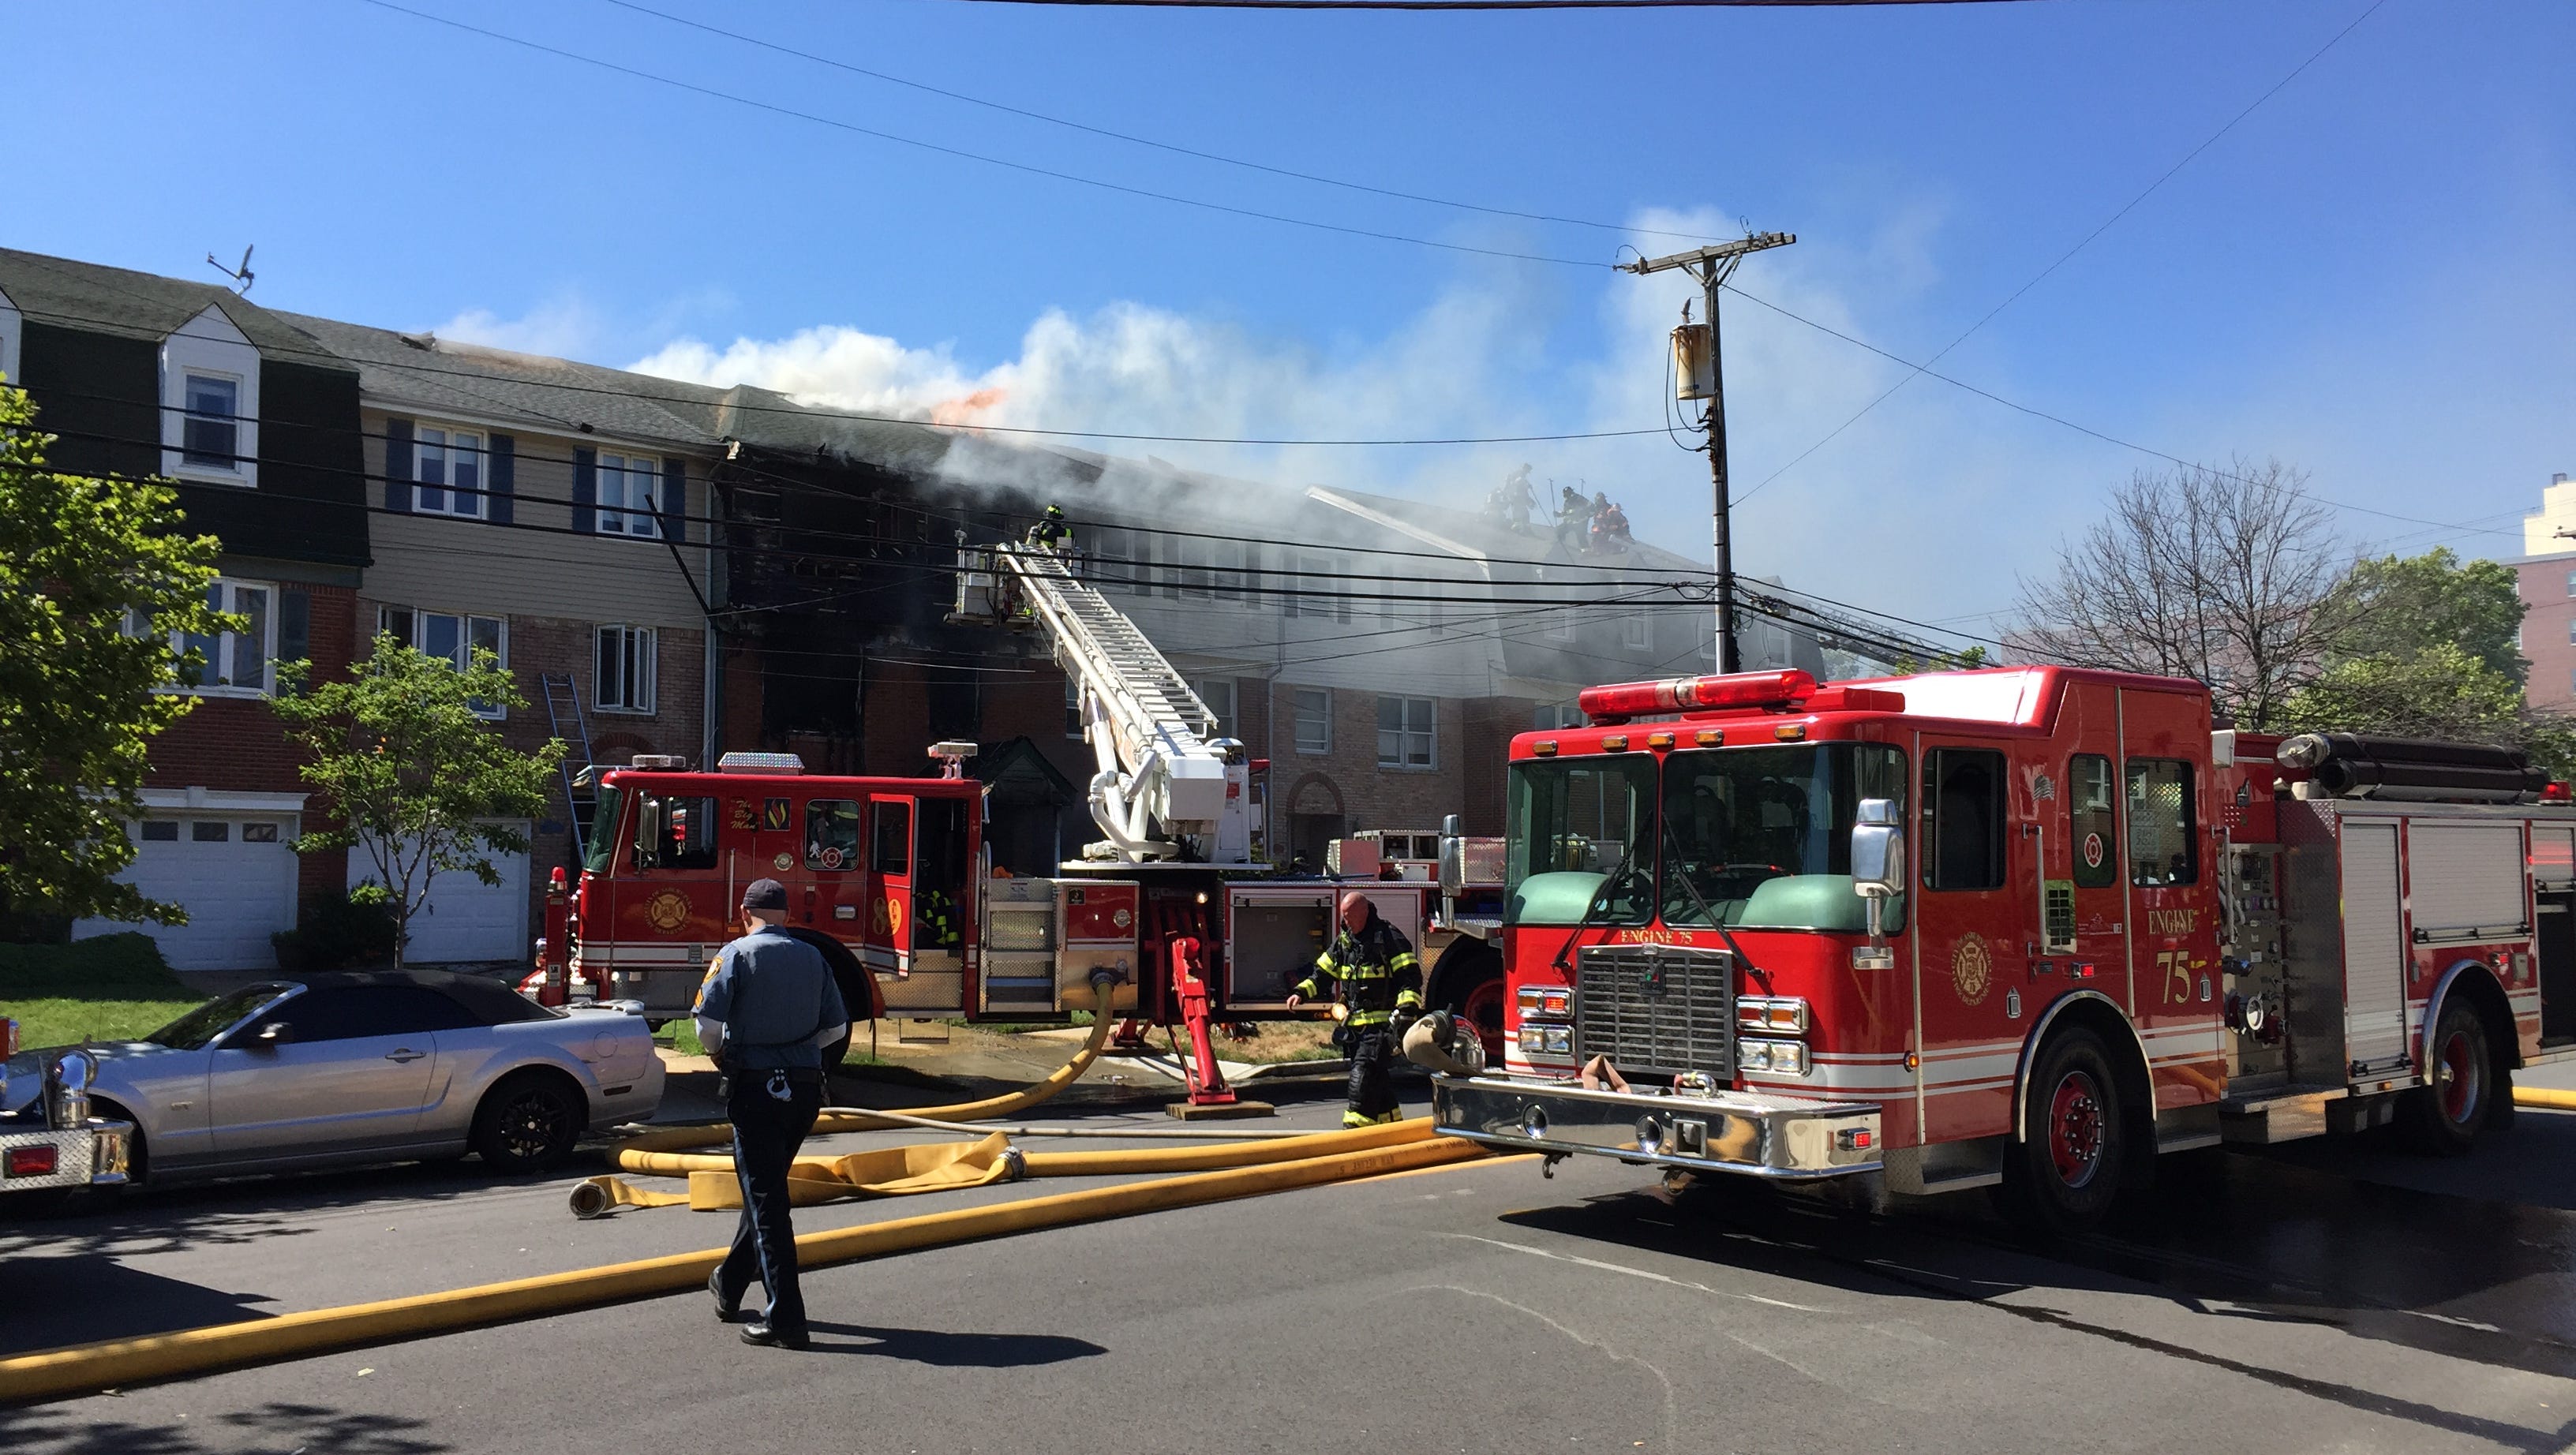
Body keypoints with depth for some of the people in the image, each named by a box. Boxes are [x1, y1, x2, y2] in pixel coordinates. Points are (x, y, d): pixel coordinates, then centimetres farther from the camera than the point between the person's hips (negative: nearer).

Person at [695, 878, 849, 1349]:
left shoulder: (738, 953, -6)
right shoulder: (813, 958, 7)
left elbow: (709, 1019, -15)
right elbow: (835, 1027, 8)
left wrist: (718, 1053, 5)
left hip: (756, 1086, -5)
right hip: (806, 1088, 5)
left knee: (766, 1199, -3)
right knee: (768, 1190, 21)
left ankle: (786, 1319, -7)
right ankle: (729, 1285, 37)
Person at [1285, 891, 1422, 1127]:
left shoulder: (1389, 938, -9)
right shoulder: (1343, 940, 13)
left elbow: (1410, 977, -13)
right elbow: (1323, 973, 16)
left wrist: (1406, 1011, -24)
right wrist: (1301, 992, 0)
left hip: (1381, 1024, -8)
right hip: (1355, 1024, 8)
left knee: (1363, 1072, -17)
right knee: (1374, 1076, 13)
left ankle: (1357, 1126, -18)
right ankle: (1391, 1126, 24)